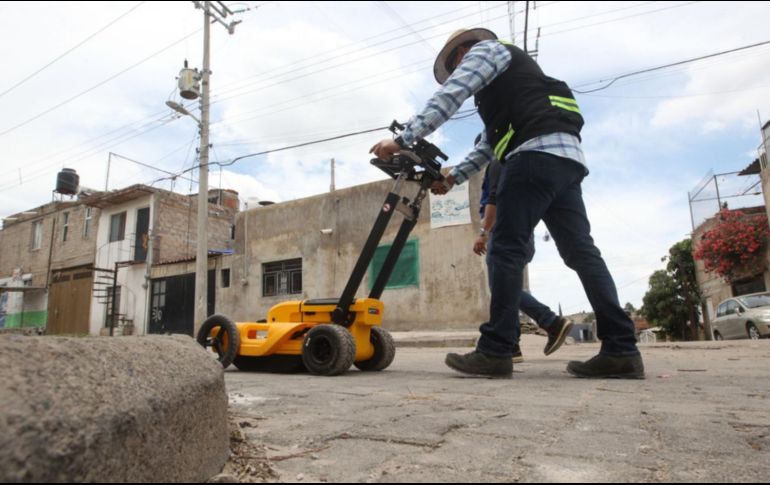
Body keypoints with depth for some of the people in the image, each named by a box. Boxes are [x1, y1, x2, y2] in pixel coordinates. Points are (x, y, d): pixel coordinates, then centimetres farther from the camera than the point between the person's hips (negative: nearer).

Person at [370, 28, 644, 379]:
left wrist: (403, 139, -8)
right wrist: (453, 178, 34)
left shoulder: (485, 49, 13)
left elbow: (449, 97, -4)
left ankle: (495, 351, -12)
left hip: (537, 152, -9)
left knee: (507, 249, -12)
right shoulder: (503, 84, 39)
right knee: (581, 251, 2)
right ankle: (622, 350, 0)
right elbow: (488, 145, 37)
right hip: (566, 158, 10)